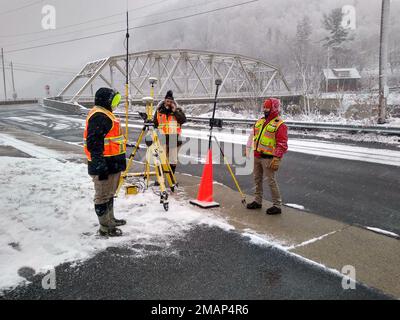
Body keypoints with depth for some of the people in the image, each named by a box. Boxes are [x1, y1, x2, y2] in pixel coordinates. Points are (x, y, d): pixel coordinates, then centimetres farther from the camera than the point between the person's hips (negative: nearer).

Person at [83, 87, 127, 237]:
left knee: (109, 193, 20)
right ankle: (105, 228, 7)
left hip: (112, 163, 11)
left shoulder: (105, 114, 17)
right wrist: (100, 166, -27)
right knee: (103, 196, -2)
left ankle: (110, 219, 34)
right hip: (104, 165, -11)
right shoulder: (99, 116, -17)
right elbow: (94, 143, -25)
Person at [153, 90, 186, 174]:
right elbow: (155, 123, 13)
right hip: (163, 138, 1)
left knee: (173, 160, 6)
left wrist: (175, 111, -14)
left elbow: (183, 120, -11)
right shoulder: (159, 110, 6)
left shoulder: (178, 110, 3)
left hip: (174, 138, 0)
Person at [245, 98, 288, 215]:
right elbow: (253, 136, 21)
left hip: (268, 158, -8)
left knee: (271, 181, -4)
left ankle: (277, 206, 7)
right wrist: (248, 149, 18)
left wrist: (276, 159, -21)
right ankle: (258, 201, 30)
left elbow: (282, 144, -16)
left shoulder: (280, 125, -11)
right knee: (257, 179, 16)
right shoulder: (260, 121, 12)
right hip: (257, 156, 8)